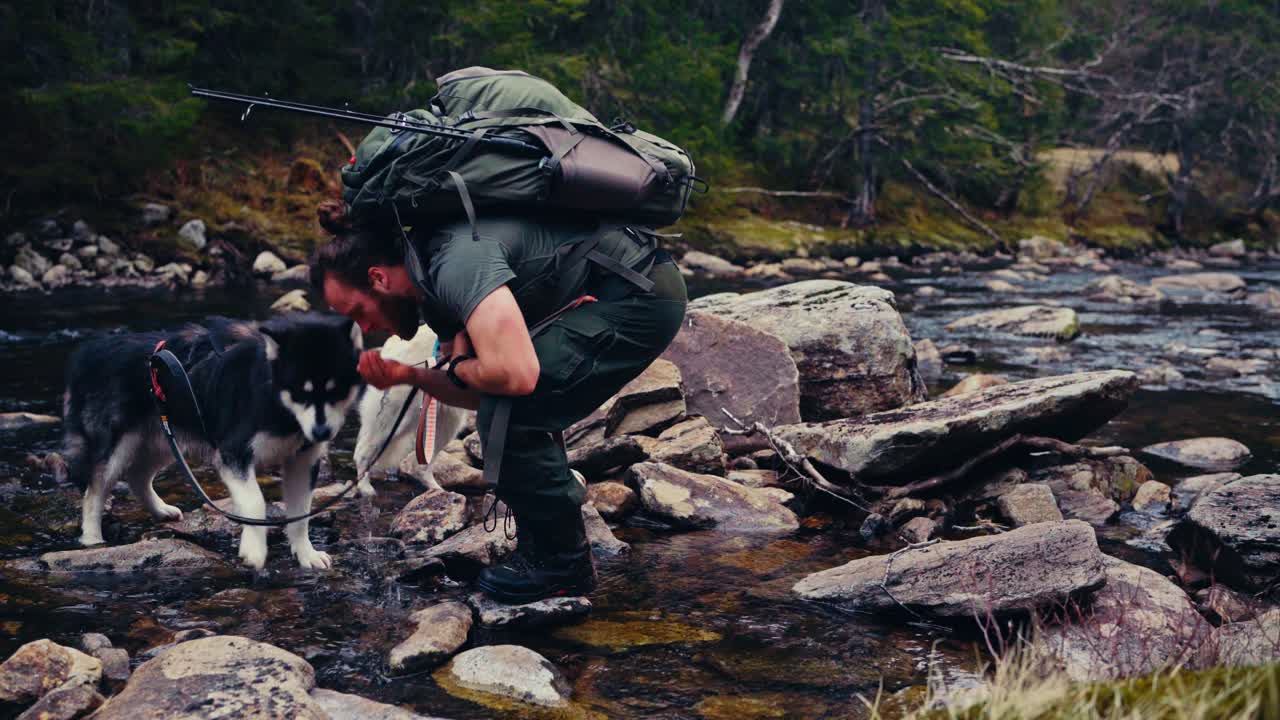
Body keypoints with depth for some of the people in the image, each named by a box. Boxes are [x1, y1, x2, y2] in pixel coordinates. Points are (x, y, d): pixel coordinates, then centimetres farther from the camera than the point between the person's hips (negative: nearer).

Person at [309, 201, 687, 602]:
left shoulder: (457, 263, -24)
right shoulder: (433, 287, 8)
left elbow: (514, 374, -37)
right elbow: (481, 392, 14)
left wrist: (458, 367, -14)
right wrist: (409, 375, -3)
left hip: (644, 295, -10)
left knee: (509, 411, -16)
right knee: (499, 402, 14)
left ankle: (562, 563, -1)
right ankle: (542, 546, 23)